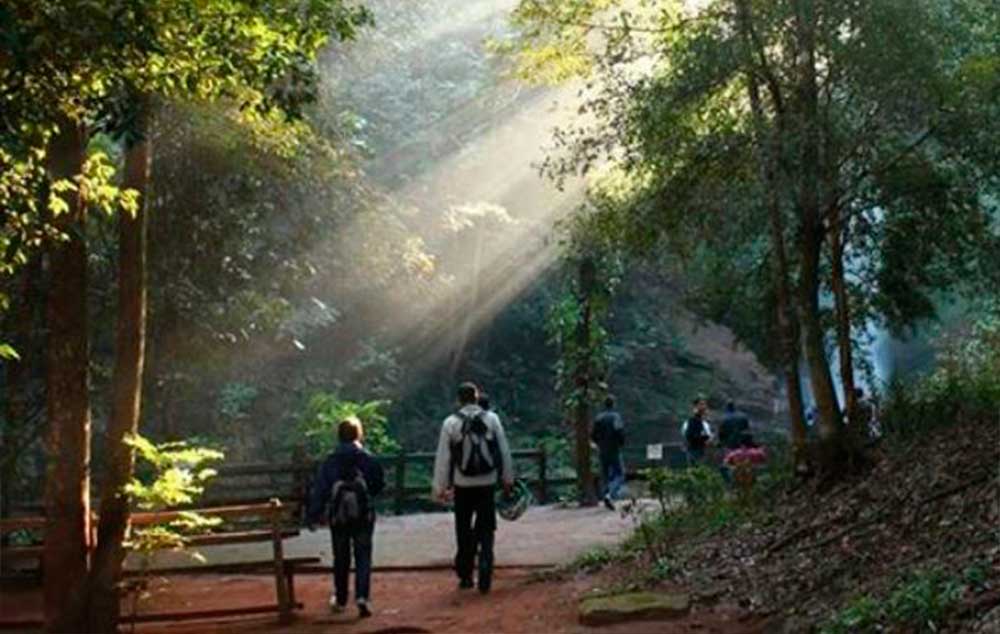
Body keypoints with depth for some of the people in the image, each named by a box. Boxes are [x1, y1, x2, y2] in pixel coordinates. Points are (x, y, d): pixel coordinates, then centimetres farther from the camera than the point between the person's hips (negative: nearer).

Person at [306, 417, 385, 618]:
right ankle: (362, 596, -14)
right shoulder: (369, 459, -7)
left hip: (338, 516, 1)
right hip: (364, 516, -1)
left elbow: (319, 490, -3)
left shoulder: (330, 462, -4)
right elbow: (379, 485, 1)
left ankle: (340, 599, 24)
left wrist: (312, 516, 2)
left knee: (341, 558, 15)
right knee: (363, 557, 3)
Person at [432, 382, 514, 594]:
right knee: (486, 531, 5)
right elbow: (504, 451, 3)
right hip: (488, 483, 0)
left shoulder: (450, 423, -4)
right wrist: (508, 479, 13)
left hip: (463, 485, 0)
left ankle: (465, 576, 18)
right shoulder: (491, 419, -1)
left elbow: (443, 458, -2)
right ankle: (484, 578, -5)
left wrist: (440, 487, 5)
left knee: (464, 531, 13)